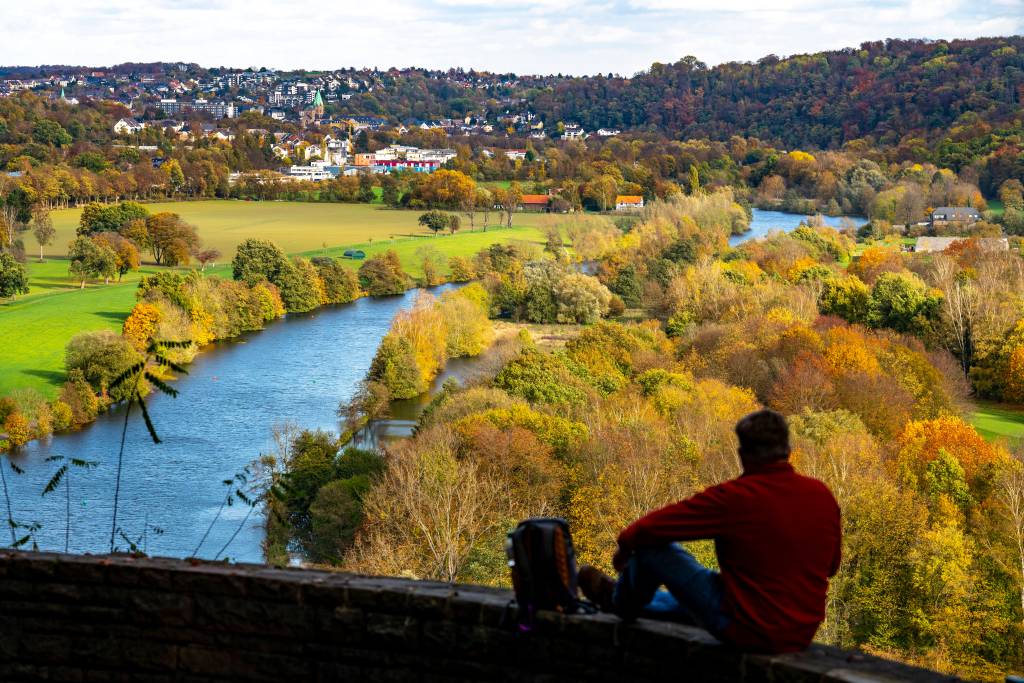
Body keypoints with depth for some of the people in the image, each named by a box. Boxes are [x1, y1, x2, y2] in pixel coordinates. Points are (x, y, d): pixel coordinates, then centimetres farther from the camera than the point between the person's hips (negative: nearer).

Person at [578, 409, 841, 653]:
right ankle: (630, 603, 57)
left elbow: (651, 528, -15)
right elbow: (830, 565, 14)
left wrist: (625, 546, 7)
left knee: (652, 545, 5)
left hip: (746, 631, -7)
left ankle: (620, 600, 34)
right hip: (801, 637, 7)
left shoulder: (735, 497, -20)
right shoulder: (823, 495, -3)